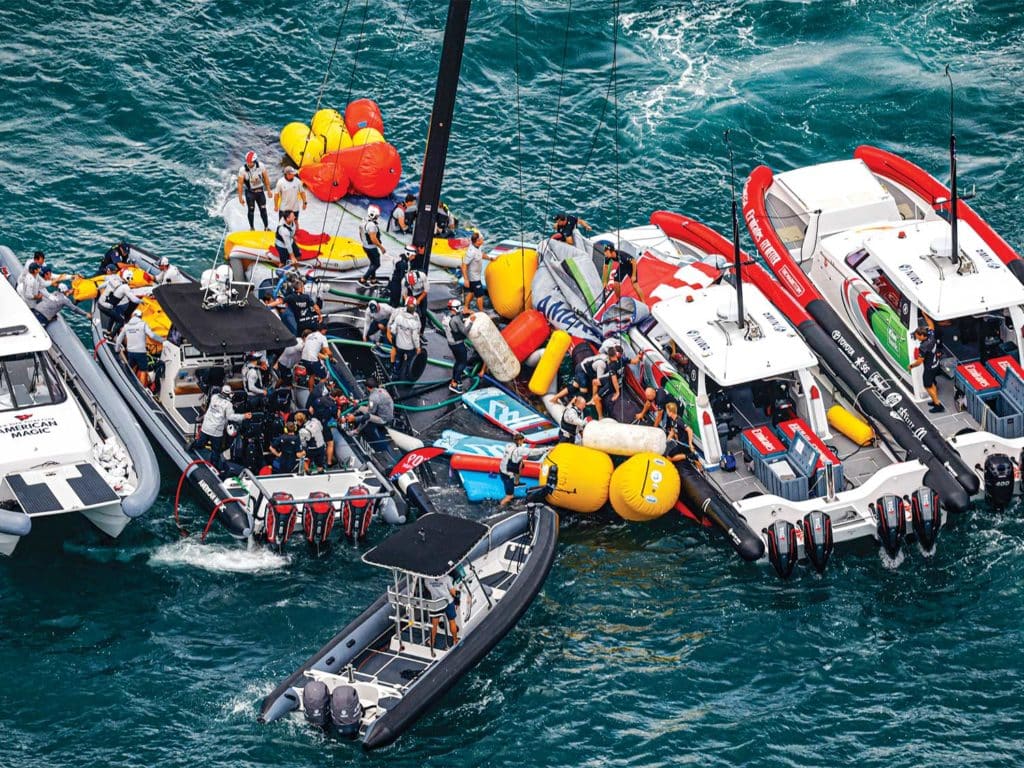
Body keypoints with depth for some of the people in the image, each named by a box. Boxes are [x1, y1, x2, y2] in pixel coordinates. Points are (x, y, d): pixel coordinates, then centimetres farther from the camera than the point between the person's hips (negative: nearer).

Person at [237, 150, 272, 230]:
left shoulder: (260, 166, -13)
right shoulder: (242, 169, -19)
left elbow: (266, 178, 1)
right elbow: (240, 184, -15)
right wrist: (240, 197, -15)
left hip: (260, 191, 2)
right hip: (250, 192, -2)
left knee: (263, 209, 3)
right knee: (251, 210, 2)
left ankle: (266, 227, 15)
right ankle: (252, 227, 17)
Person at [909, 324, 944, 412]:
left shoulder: (923, 347, -34)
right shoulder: (931, 337, -11)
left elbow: (919, 361, -25)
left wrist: (911, 366, -10)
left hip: (929, 368, -9)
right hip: (936, 364, 9)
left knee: (928, 387, 8)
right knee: (932, 384, 26)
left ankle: (938, 405, 13)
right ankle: (936, 401, 40)